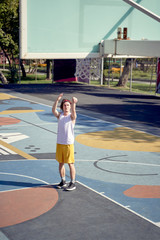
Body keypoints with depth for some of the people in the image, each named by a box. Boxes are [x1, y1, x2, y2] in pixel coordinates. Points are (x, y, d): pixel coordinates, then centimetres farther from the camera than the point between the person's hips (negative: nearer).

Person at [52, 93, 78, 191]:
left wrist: (74, 103, -45)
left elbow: (73, 112, -27)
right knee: (61, 163, 12)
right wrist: (58, 100, -28)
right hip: (59, 143, 4)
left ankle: (73, 183, 9)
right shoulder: (59, 115, 5)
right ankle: (63, 181, 26)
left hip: (69, 143, -4)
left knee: (71, 163, 1)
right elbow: (53, 110, -15)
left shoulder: (72, 116, -4)